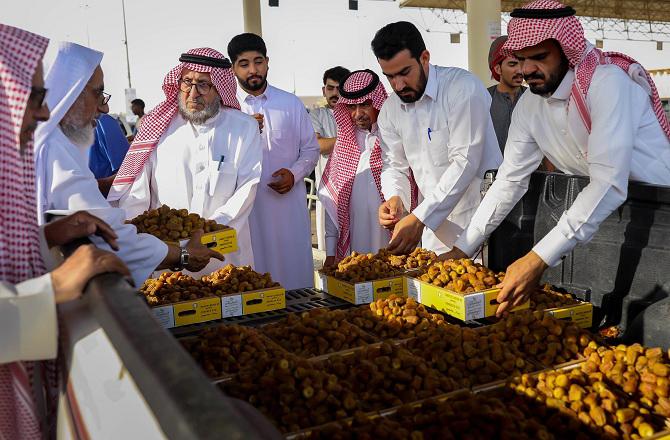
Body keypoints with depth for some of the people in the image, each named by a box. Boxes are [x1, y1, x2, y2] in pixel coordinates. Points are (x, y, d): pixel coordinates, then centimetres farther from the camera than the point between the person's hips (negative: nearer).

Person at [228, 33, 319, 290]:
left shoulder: (291, 104, 10)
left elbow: (310, 148, 14)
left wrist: (294, 173, -6)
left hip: (288, 204, 2)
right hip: (246, 207, -2)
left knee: (294, 271, 7)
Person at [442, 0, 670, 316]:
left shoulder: (608, 81, -25)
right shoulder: (529, 106, -4)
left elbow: (609, 183, -35)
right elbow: (509, 180, -1)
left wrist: (540, 258, -42)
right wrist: (462, 249, -7)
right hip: (597, 216, 6)